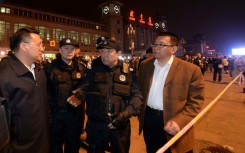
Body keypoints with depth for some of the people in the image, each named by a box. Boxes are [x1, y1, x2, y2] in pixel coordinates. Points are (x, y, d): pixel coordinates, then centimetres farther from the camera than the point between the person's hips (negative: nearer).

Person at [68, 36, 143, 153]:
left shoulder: (127, 72, -3)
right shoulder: (93, 71, -1)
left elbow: (136, 96, -5)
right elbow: (84, 88, -3)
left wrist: (125, 114, -17)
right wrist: (78, 94, -26)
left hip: (120, 125, 0)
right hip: (96, 124, 0)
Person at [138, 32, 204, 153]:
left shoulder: (191, 70, -14)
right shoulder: (145, 65, 1)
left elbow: (195, 101, -12)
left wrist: (179, 121, -22)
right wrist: (140, 112, 7)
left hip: (172, 124, -4)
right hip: (148, 119, 4)